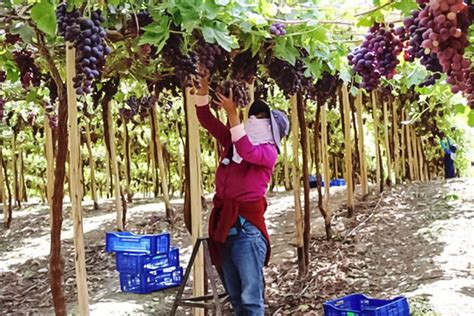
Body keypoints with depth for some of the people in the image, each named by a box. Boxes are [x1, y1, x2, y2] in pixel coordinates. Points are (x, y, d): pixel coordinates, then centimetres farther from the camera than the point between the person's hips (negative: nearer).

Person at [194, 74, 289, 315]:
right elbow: (205, 119, 18)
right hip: (223, 222, 7)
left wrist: (233, 113, -26)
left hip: (247, 224, -7)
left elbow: (247, 152, -24)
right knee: (235, 296, 15)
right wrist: (204, 87, 7)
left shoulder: (268, 152, -3)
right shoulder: (231, 142, 16)